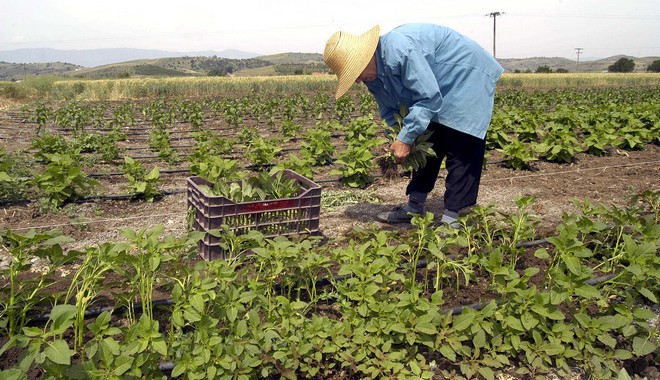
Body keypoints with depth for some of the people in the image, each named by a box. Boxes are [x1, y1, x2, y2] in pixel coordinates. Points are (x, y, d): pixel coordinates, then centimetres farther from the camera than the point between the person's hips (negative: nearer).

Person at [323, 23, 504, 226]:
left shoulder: (399, 51, -34)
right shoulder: (373, 74, -4)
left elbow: (429, 98, -32)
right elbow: (389, 110, 7)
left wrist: (405, 138, -29)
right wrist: (396, 141, -7)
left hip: (467, 78, -9)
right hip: (439, 88, 9)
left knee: (461, 153, -14)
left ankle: (452, 217, -10)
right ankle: (414, 207, 16)